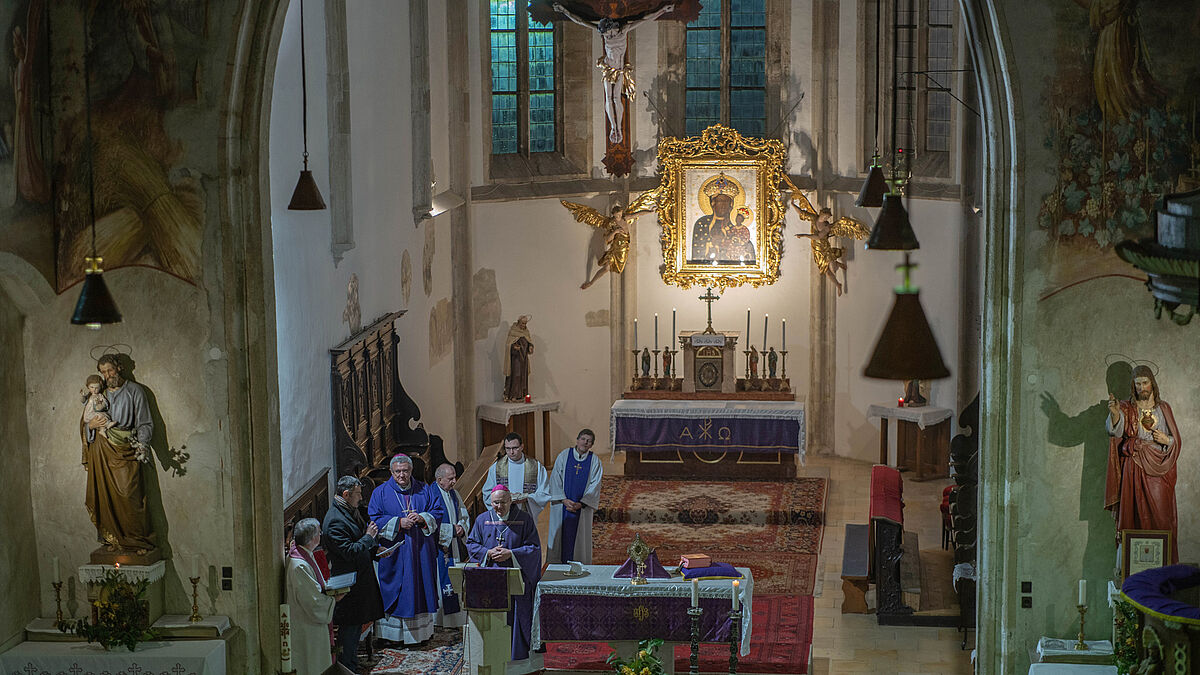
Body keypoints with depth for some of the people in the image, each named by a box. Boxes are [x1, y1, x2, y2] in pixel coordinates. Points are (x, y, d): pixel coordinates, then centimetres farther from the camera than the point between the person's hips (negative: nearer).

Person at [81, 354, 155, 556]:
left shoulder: (134, 391, 5)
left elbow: (145, 424, 1)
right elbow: (85, 424, 18)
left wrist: (142, 444, -16)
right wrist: (91, 425, -6)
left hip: (125, 449, -4)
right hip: (102, 451, 4)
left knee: (129, 495, -11)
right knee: (106, 496, 1)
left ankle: (139, 540, -5)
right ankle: (115, 539, 9)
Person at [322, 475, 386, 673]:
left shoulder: (350, 512, 12)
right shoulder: (335, 521, -21)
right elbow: (349, 552, -25)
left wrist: (374, 550, 10)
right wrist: (369, 537, -16)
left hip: (360, 580, 10)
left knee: (356, 625, 16)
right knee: (349, 627, -4)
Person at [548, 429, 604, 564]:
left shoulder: (595, 461, -1)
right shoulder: (564, 456, -1)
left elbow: (594, 486, -5)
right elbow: (555, 479, -4)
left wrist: (581, 504, -15)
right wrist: (564, 500, -14)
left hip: (582, 507, 0)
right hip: (561, 507, 0)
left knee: (580, 538, 3)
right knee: (559, 536, 3)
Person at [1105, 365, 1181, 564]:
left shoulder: (1163, 408, 11)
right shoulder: (1127, 408, 4)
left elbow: (1176, 440, 16)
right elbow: (1115, 430, -16)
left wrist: (1167, 440, -7)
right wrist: (1114, 414, -36)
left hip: (1159, 471, 1)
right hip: (1134, 471, -1)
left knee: (1161, 518, -3)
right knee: (1135, 517, -4)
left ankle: (1164, 567, 2)